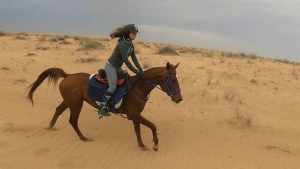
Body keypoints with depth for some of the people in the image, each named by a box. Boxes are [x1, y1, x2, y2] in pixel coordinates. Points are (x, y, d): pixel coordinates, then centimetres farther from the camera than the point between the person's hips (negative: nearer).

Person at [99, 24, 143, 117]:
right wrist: (136, 72, -27)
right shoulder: (122, 44, -25)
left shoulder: (130, 44, 2)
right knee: (112, 87, -14)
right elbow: (125, 60, -28)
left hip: (117, 67, 9)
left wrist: (140, 69, -11)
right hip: (110, 66, -9)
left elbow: (134, 58, 1)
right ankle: (102, 107, -3)